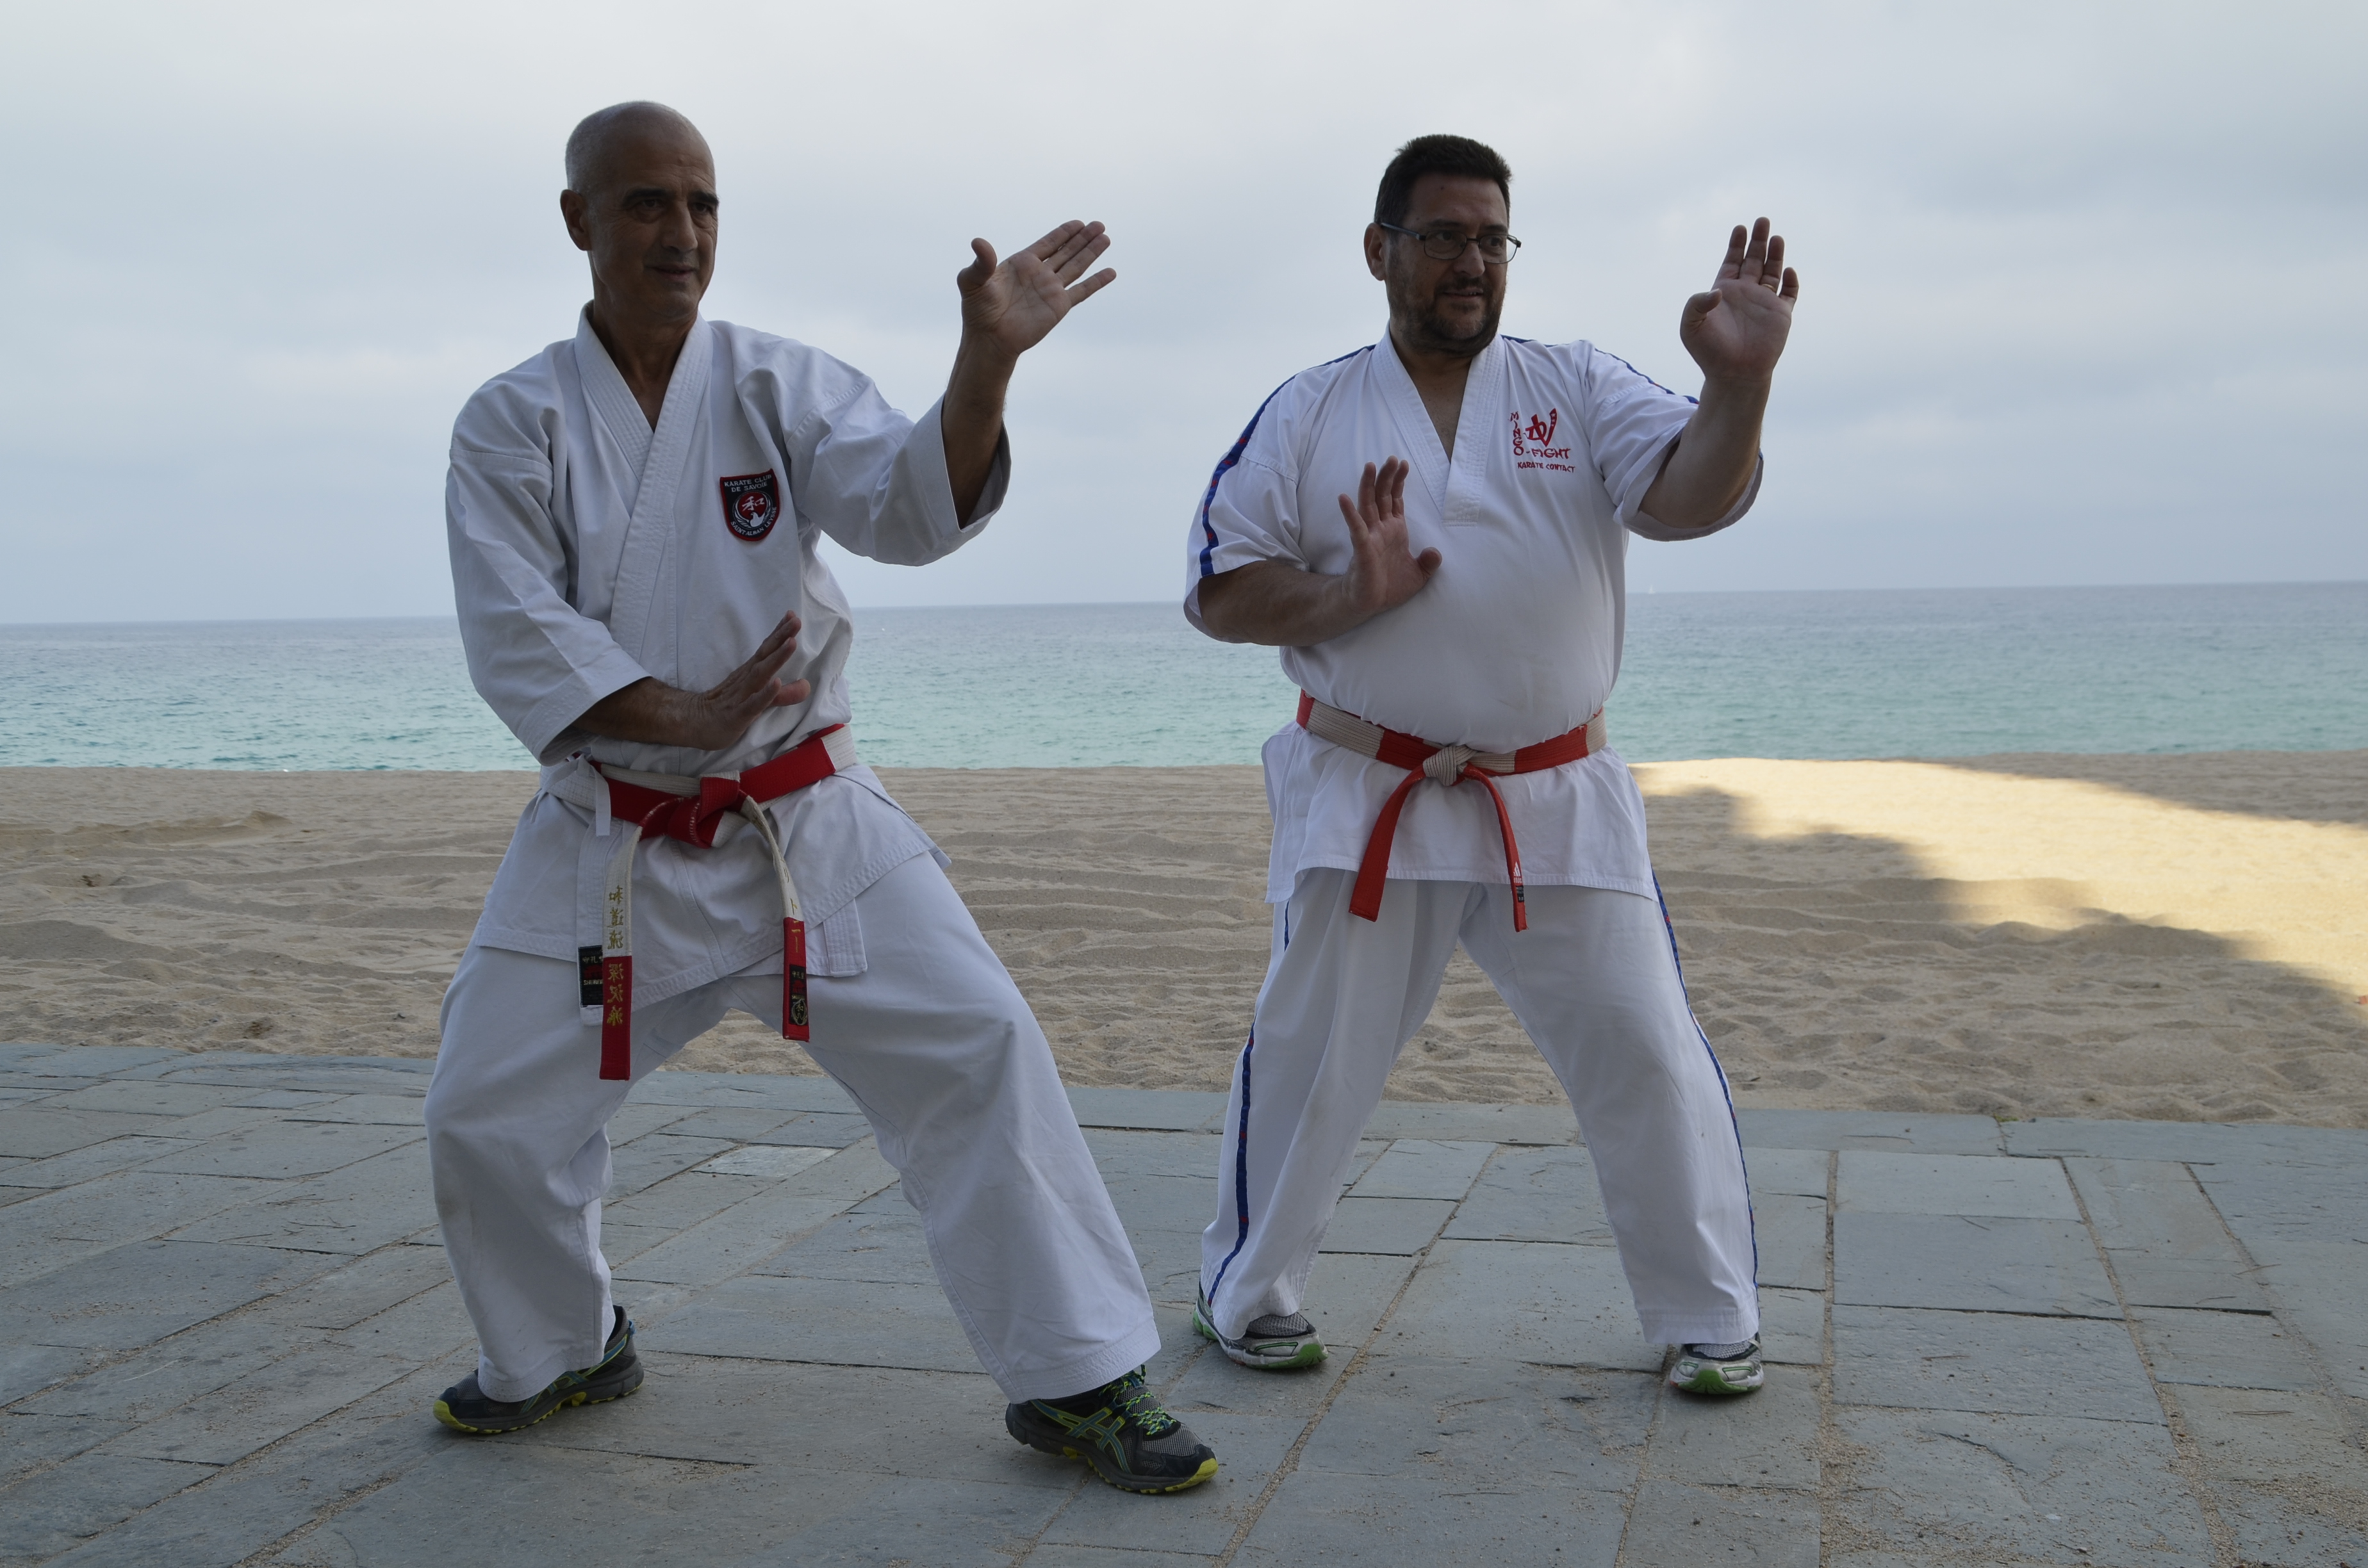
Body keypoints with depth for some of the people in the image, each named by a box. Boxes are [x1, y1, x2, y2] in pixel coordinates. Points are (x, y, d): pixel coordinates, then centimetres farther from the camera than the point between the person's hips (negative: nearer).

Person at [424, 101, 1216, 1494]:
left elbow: (915, 504, -18)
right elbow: (516, 637, -10)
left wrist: (987, 360, -36)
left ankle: (1079, 1380, 1)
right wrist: (685, 718, -24)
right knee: (489, 1118, 2)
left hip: (807, 826, 0)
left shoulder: (780, 386, -1)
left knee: (978, 1049, -12)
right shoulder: (513, 423, -1)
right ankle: (564, 1352, 34)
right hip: (608, 840, 1)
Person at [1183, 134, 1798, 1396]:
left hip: (1557, 804, 1)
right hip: (1367, 804, -1)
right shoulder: (1307, 415, 2)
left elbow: (1695, 496, -14)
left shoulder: (1579, 389, 3)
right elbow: (1217, 594, 0)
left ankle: (1710, 1318, 22)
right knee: (1306, 1056, 7)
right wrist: (1348, 596, -17)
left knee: (1643, 1053, 3)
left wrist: (1738, 383, -33)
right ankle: (1247, 1296, 28)